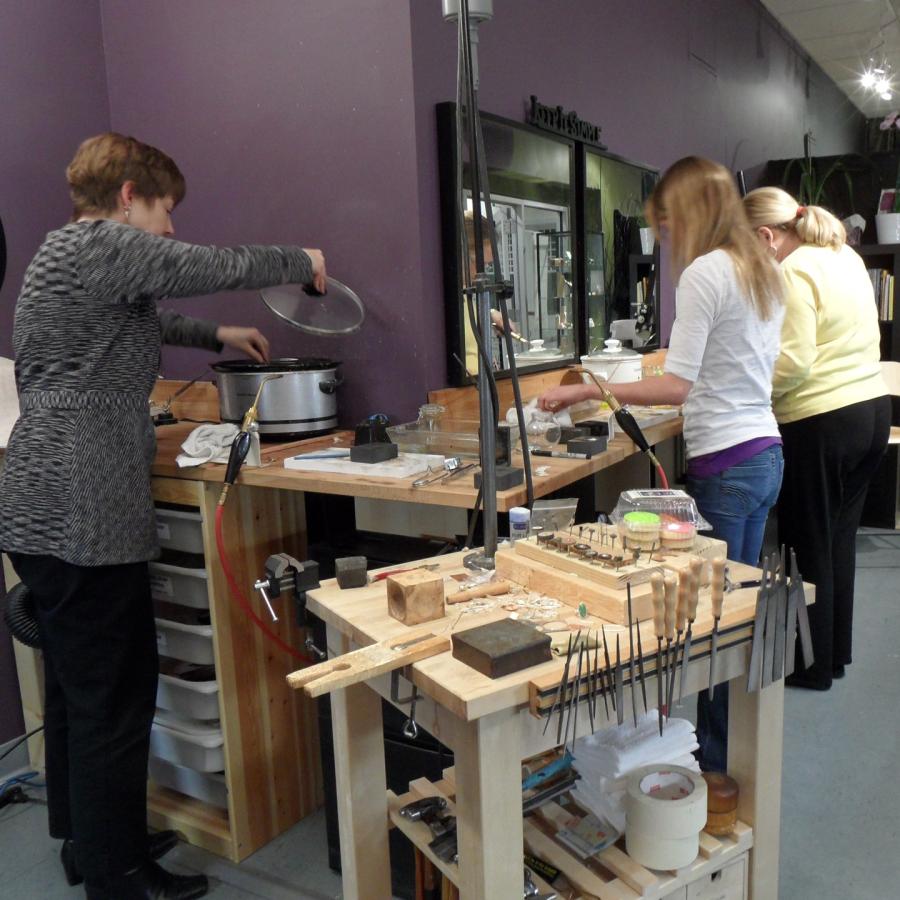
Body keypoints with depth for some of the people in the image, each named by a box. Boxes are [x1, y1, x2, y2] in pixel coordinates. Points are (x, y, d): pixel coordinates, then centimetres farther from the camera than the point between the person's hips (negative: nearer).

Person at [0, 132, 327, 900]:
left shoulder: (68, 251, 20)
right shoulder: (100, 243, -11)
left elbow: (139, 317, 35)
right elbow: (218, 267, -11)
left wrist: (216, 336, 37)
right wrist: (302, 261, 6)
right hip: (84, 519, -11)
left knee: (75, 687, 20)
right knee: (114, 699, 1)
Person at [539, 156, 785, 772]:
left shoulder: (704, 273, -14)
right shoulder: (764, 272, 13)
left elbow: (677, 385, -19)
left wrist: (585, 392, -15)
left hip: (724, 463, -9)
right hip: (767, 451, 9)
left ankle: (718, 755, 16)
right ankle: (738, 741, 31)